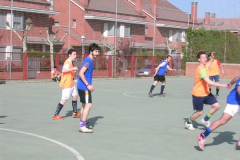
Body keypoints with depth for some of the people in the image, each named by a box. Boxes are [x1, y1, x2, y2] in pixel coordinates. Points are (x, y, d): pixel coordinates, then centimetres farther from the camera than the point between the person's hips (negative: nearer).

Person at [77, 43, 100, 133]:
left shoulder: (89, 61, 15)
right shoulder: (88, 61, -15)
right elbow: (81, 73, -23)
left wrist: (89, 85, 17)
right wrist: (88, 85, -22)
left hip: (83, 87, 11)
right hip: (84, 87, -11)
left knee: (84, 105, 15)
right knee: (88, 105, -12)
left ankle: (83, 125, 22)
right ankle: (82, 126, -12)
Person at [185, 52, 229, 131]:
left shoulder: (204, 67, 4)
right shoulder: (201, 70, -27)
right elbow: (209, 82, -39)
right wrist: (222, 85, -44)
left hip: (206, 93, 9)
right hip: (198, 94, -9)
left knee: (217, 106, -2)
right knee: (199, 112, 2)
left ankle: (205, 120, 18)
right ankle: (188, 122, 29)